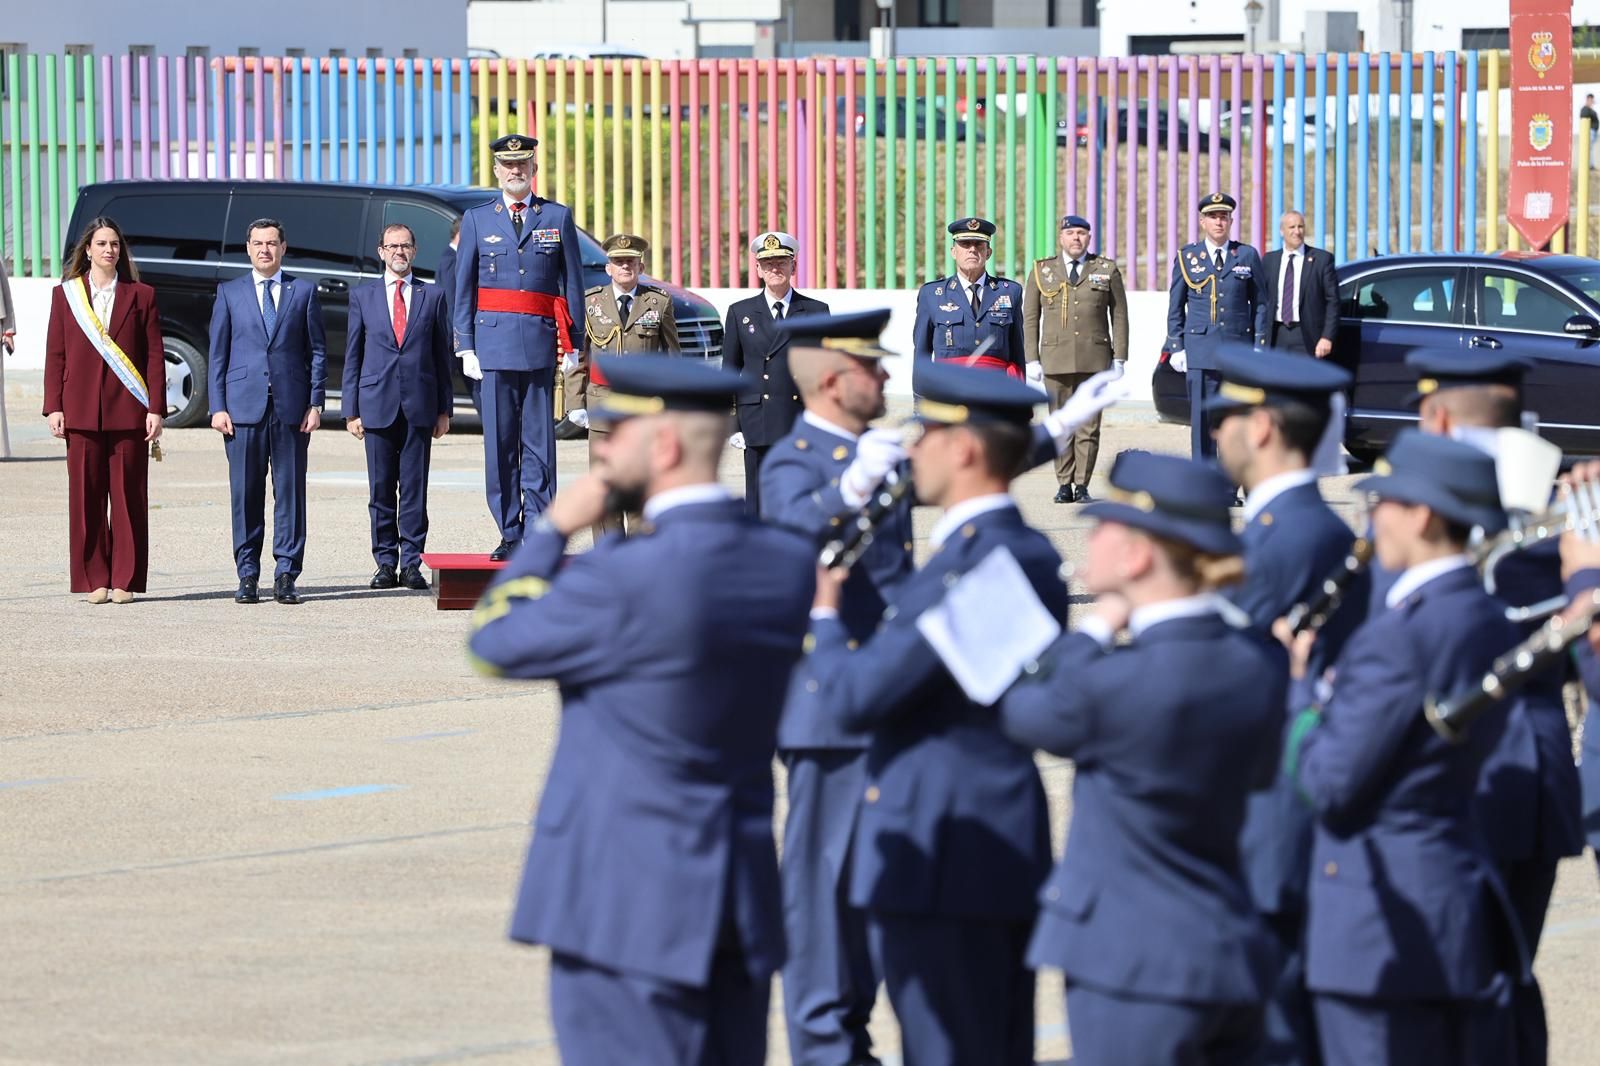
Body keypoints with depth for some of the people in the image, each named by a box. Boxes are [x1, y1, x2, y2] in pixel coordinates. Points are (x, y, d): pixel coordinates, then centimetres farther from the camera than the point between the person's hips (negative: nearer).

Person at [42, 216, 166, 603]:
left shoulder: (141, 296, 7)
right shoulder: (65, 295, 9)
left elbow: (155, 355, 5)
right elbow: (55, 356, 8)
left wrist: (156, 409, -3)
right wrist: (54, 408, -1)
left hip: (128, 411, -1)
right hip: (81, 411, 1)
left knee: (128, 495, -1)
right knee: (86, 496, 0)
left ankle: (125, 581, 3)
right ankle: (94, 581, 5)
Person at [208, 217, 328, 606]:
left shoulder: (303, 292, 9)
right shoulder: (229, 293, 10)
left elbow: (317, 351, 9)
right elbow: (218, 353, 8)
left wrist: (315, 403, 0)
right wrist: (218, 407, 0)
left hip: (291, 407, 0)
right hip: (244, 406, 0)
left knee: (290, 490, -1)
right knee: (245, 493, 0)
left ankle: (286, 575, 3)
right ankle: (247, 576, 5)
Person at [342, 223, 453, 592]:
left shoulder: (432, 296, 9)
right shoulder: (362, 296, 10)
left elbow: (443, 354, 9)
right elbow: (352, 356, 9)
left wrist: (444, 408, 4)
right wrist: (351, 410, 3)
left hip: (419, 407, 0)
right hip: (377, 405, 0)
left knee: (414, 489, -1)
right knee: (381, 490, 2)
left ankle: (411, 563, 3)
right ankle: (385, 563, 8)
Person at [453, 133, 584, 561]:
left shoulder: (558, 217, 9)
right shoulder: (476, 220, 10)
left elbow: (573, 284, 10)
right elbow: (463, 288, 10)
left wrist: (573, 344, 4)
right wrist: (466, 346, 2)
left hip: (541, 345, -1)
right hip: (494, 344, 1)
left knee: (539, 444, -2)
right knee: (500, 445, 1)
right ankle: (509, 534, 5)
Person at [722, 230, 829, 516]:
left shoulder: (816, 311, 8)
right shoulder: (740, 313, 8)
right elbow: (729, 373, 9)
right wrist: (733, 425, 2)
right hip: (758, 427, 0)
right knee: (759, 506, 0)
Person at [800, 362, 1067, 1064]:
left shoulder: (963, 566, -20)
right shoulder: (1035, 556, 10)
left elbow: (855, 698, -20)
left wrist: (822, 617, -1)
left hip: (941, 863, -10)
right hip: (1012, 855, 10)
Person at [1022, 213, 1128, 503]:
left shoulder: (1107, 271, 8)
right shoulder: (1041, 272, 10)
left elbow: (1120, 316, 8)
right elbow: (1030, 318, 10)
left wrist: (1119, 358, 1)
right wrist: (1032, 360, 2)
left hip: (1094, 360, -1)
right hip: (1056, 359, 1)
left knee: (1089, 425, -2)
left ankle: (1082, 485, 2)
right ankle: (1064, 485, 6)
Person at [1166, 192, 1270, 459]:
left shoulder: (1247, 255, 9)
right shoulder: (1187, 256, 8)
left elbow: (1260, 304, 10)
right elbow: (1175, 307, 10)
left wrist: (1259, 347, 2)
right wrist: (1176, 348, 2)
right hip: (1200, 352, -1)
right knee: (1202, 417, -5)